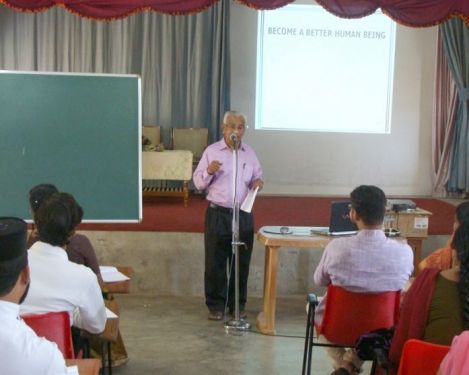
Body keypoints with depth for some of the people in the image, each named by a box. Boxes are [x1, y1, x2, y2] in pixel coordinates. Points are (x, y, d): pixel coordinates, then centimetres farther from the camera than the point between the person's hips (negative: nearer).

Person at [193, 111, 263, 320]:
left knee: (242, 262, 8)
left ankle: (238, 305, 20)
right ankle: (216, 306, 12)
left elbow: (257, 177, 18)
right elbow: (198, 183, 0)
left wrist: (258, 182, -5)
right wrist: (208, 172, -20)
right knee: (215, 262, 1)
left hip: (243, 215, 3)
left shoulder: (250, 153, 8)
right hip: (218, 214, -3)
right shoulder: (211, 151, 0)